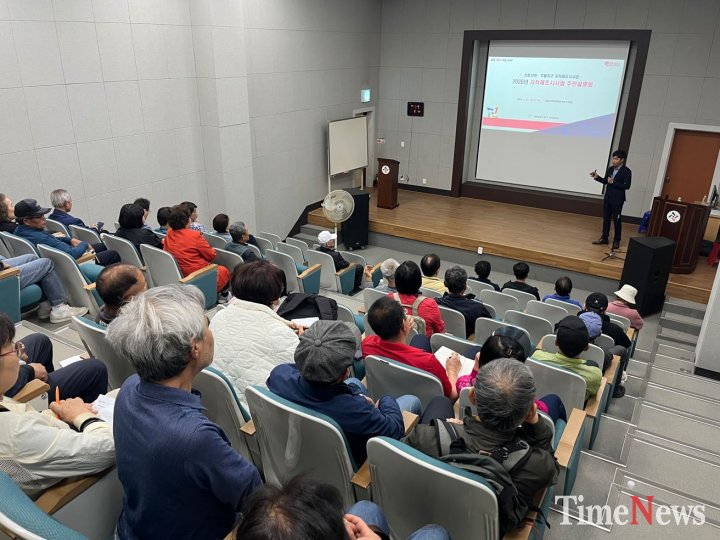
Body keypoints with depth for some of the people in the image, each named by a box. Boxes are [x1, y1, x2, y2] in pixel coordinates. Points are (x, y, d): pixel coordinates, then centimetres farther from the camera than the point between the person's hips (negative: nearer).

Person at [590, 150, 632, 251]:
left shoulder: (626, 171, -11)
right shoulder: (610, 169, 7)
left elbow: (627, 186, -16)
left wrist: (613, 182, -21)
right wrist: (597, 177, -2)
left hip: (617, 200, -6)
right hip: (607, 198, 6)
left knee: (617, 220, 0)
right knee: (606, 219, 12)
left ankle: (616, 241, 7)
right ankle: (604, 238, 21)